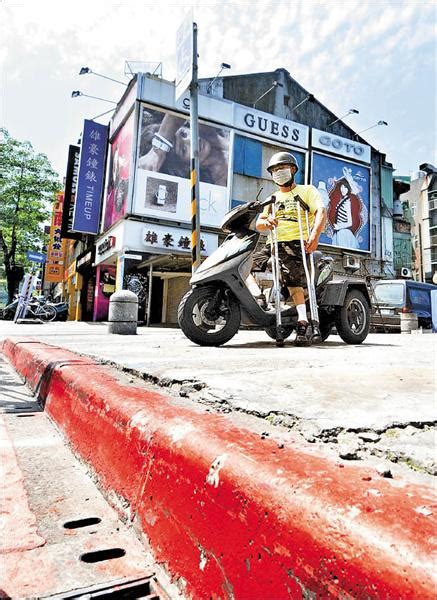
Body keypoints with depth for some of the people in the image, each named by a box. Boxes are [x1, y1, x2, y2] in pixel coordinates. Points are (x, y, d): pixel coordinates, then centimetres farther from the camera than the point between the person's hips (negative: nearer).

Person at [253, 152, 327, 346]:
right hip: (273, 244, 6)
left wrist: (315, 235, -25)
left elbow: (321, 212, -4)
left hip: (296, 243, -6)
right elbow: (258, 225, 16)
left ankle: (303, 322, -33)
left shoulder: (307, 190, 14)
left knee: (292, 277, -31)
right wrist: (266, 222, -10)